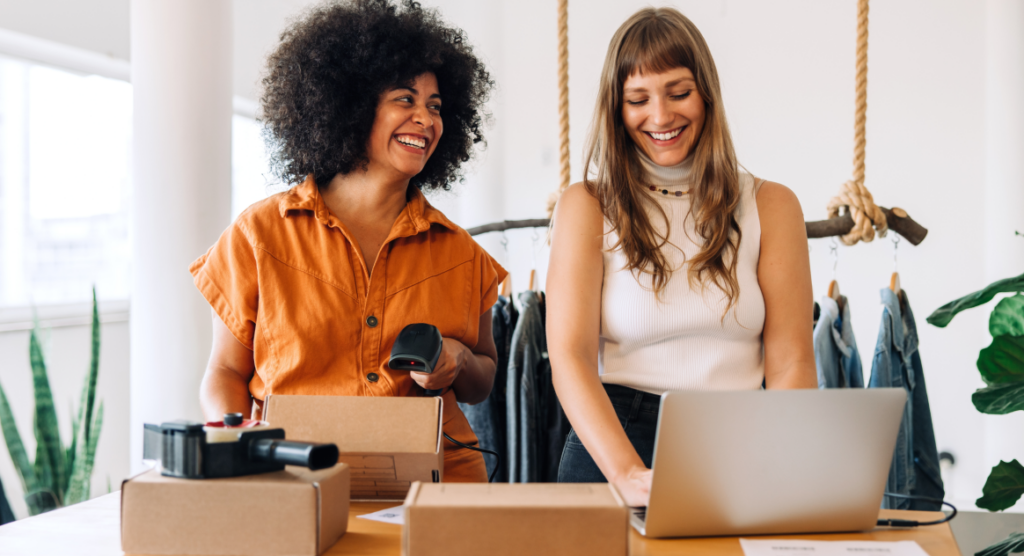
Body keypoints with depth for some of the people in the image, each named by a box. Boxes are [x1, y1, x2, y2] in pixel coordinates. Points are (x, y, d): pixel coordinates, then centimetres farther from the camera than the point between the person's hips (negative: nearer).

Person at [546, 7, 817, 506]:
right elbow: (570, 357, -6)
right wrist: (628, 474, -23)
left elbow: (791, 361, 3)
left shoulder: (770, 206, 10)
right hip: (614, 445, -1)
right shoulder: (586, 207, 5)